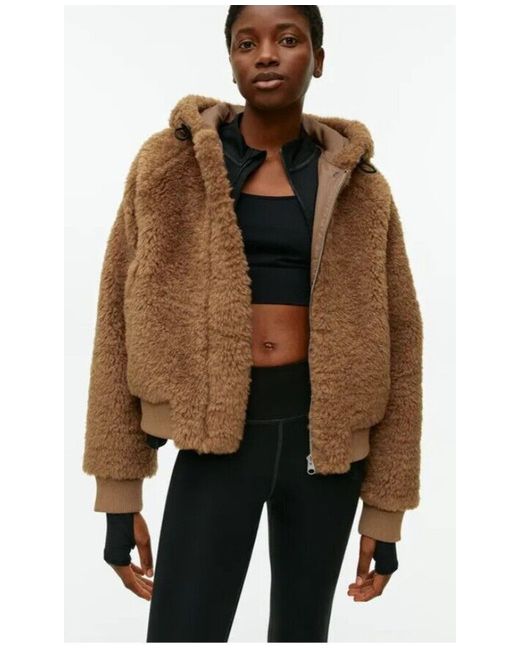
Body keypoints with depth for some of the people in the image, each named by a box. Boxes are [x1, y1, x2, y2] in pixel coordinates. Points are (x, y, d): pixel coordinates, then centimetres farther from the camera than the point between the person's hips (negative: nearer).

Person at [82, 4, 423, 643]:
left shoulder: (359, 189, 3)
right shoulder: (170, 164, 0)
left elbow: (395, 339, 5)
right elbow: (120, 323, -1)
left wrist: (385, 507, 3)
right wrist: (120, 496, -3)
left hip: (324, 435, 2)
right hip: (217, 436, -1)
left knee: (302, 629, 16)